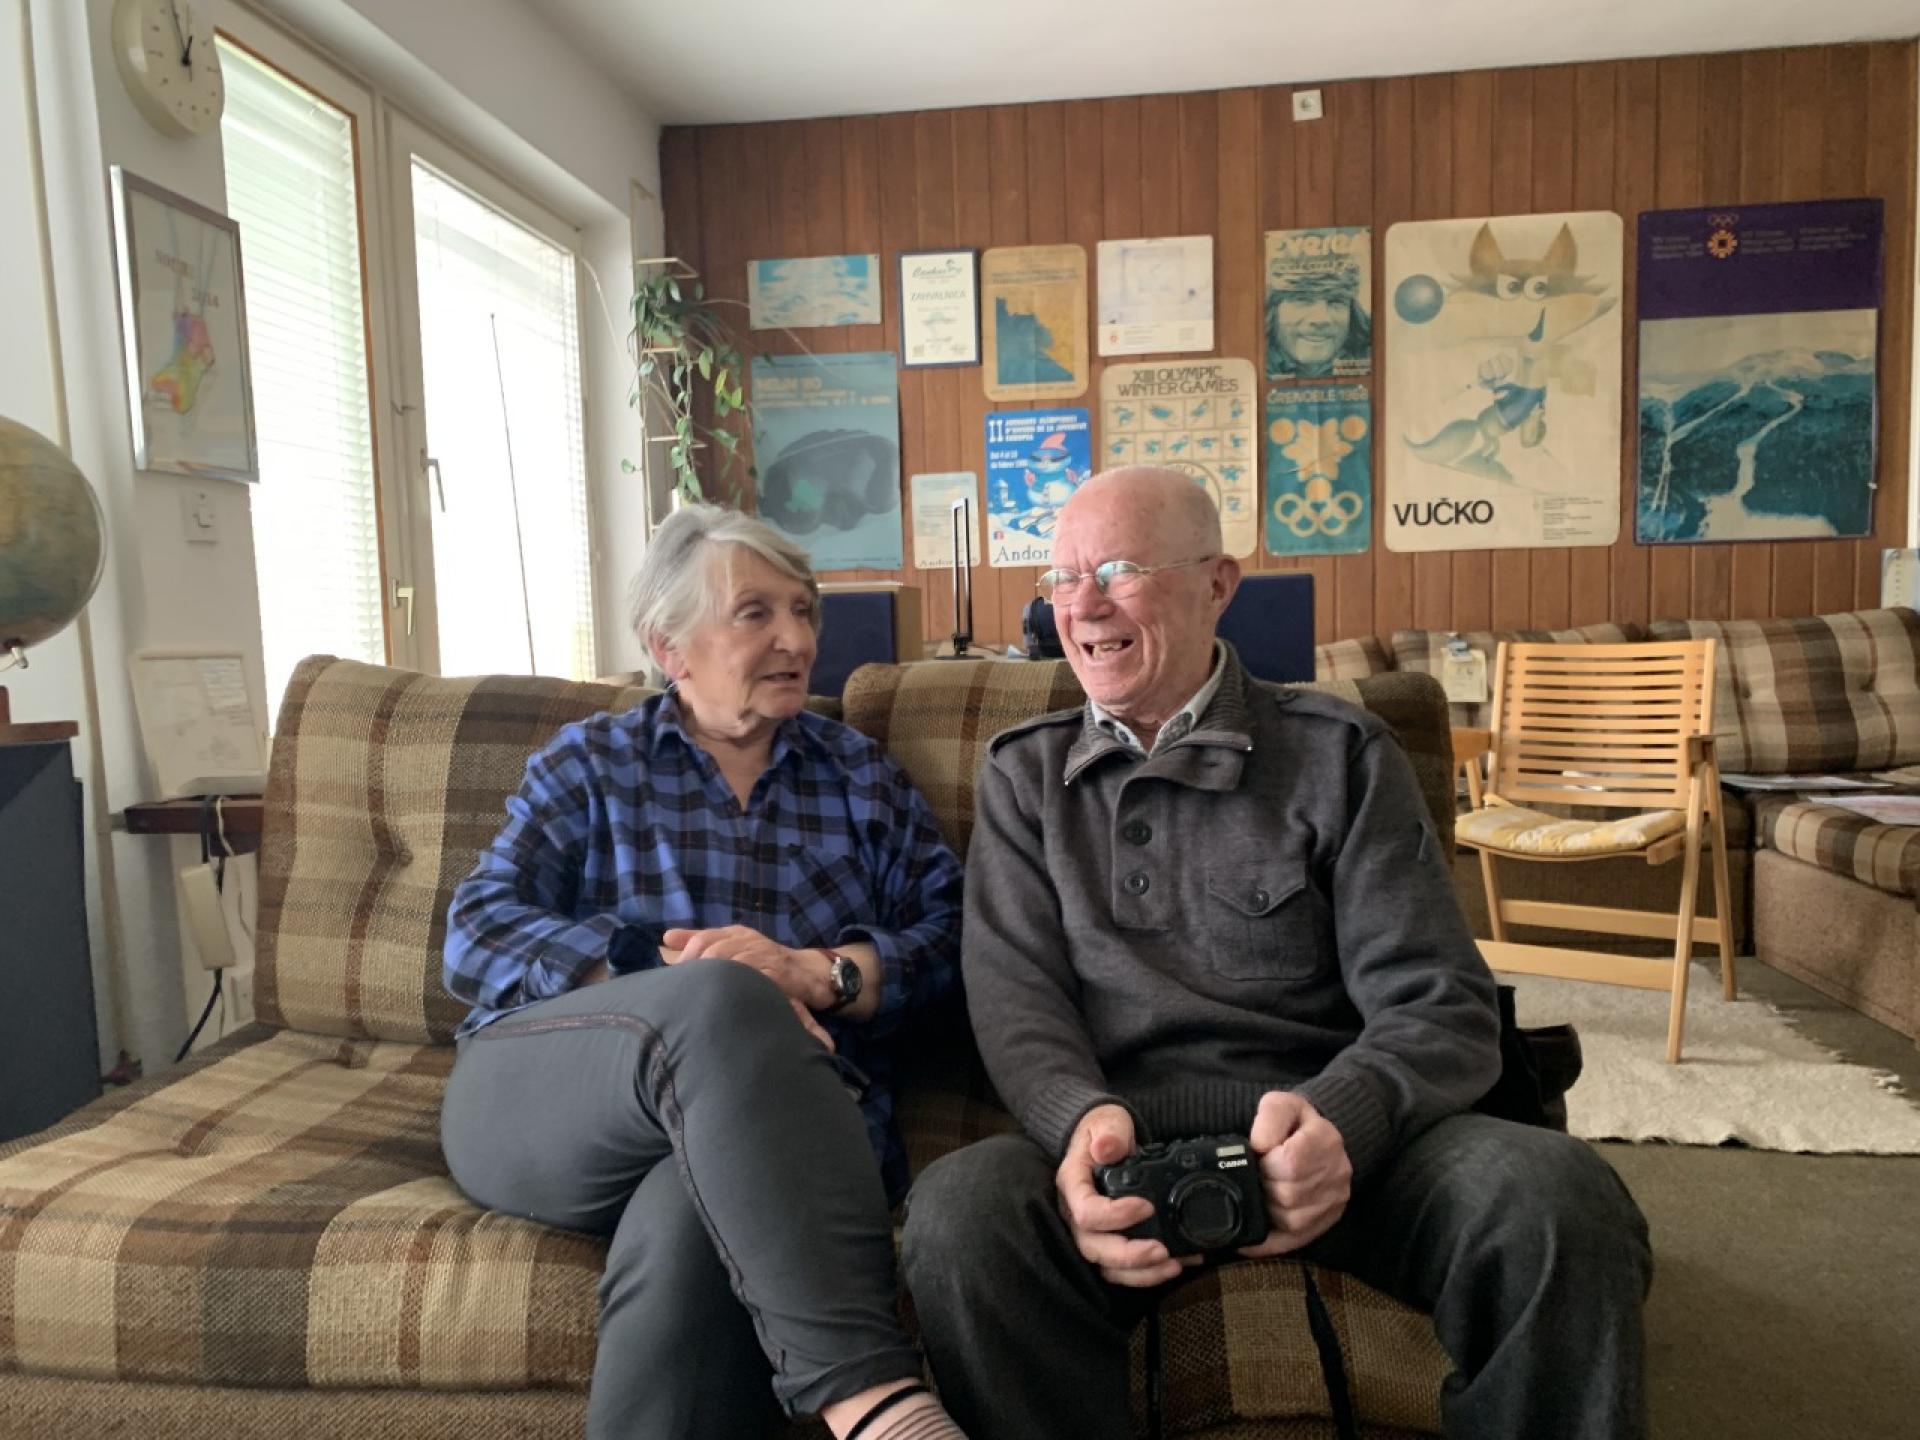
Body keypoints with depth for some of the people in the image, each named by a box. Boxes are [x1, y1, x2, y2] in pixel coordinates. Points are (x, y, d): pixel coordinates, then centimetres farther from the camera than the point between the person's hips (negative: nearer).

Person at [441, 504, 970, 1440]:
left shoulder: (861, 775, 18)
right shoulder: (588, 763, 14)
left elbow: (950, 935, 7)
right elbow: (478, 934, 0)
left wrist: (815, 973, -14)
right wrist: (683, 992, -15)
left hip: (778, 1113, 1)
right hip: (542, 1099, 0)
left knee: (689, 1227, -38)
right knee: (717, 1001, -37)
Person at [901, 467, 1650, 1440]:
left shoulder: (1338, 754, 7)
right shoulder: (1022, 774, 13)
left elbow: (1440, 1006, 0)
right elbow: (1016, 996, 2)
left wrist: (1341, 1119, -23)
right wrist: (1083, 1121, -21)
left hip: (1337, 1134, 0)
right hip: (1119, 1139, 0)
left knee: (1557, 1196, -29)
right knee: (959, 1209, -32)